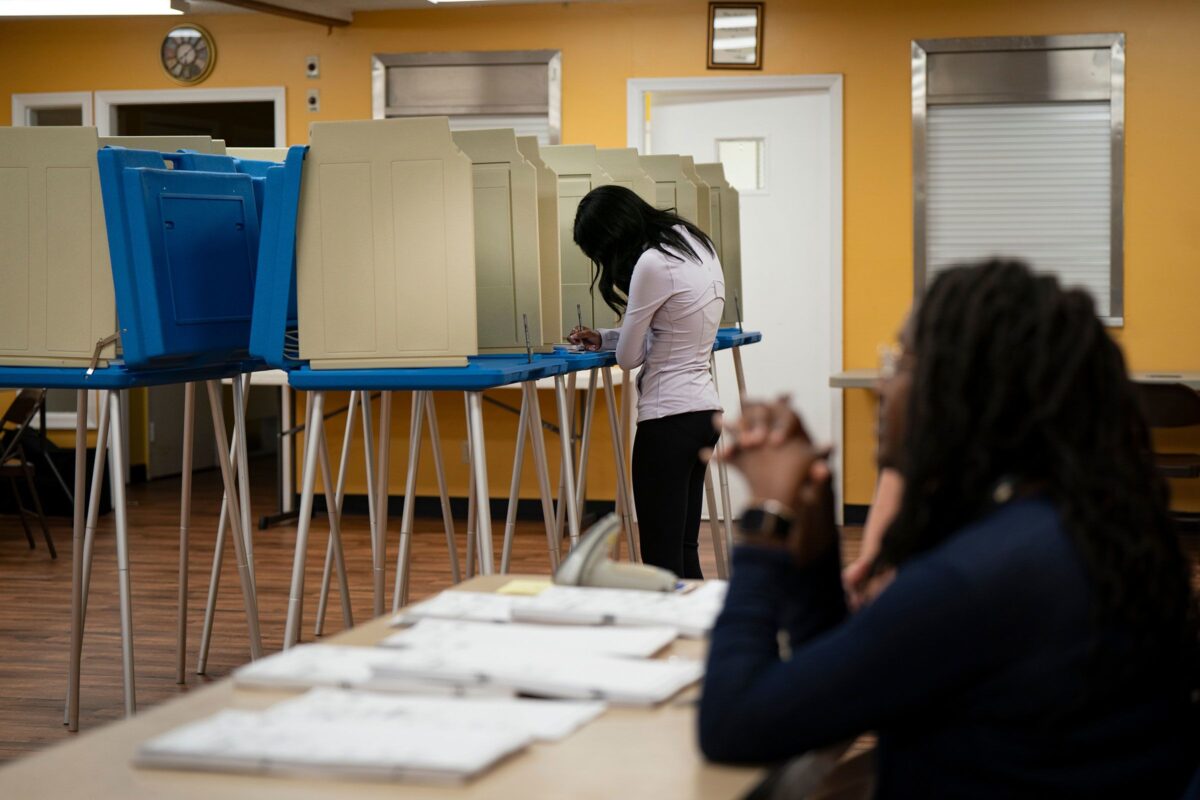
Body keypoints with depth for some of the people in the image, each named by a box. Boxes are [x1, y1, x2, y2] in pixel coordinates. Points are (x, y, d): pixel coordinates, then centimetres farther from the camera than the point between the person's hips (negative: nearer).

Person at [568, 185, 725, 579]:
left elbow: (629, 357, -9)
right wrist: (602, 338, 18)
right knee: (684, 550, 13)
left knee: (662, 556, -5)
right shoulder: (697, 245, 10)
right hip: (704, 409, 9)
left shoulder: (653, 264, -17)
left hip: (669, 417, -9)